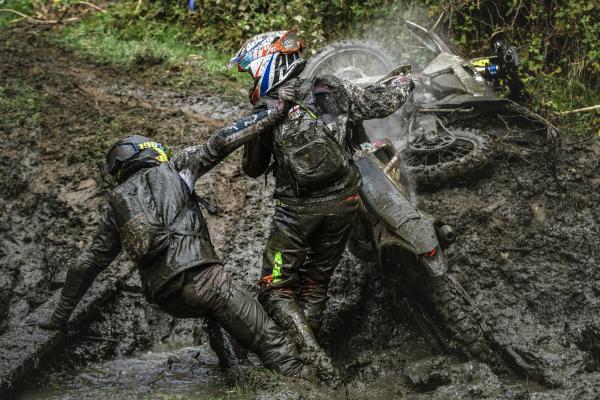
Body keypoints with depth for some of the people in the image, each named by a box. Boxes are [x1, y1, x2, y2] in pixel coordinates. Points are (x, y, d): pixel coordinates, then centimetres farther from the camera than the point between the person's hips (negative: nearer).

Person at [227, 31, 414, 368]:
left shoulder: (264, 113, -5)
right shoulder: (332, 89, -1)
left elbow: (253, 169, 7)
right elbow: (382, 103, 4)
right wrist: (403, 83, 25)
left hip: (298, 209, -4)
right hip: (344, 201, 4)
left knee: (276, 290, 3)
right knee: (316, 284, 18)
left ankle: (311, 354, -15)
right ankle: (310, 348, 20)